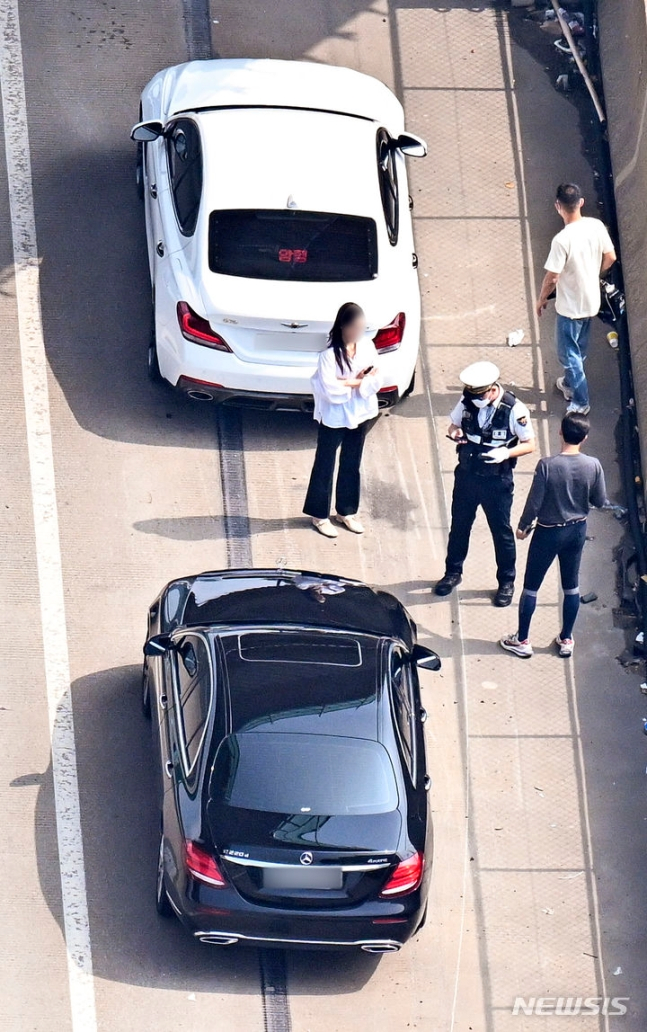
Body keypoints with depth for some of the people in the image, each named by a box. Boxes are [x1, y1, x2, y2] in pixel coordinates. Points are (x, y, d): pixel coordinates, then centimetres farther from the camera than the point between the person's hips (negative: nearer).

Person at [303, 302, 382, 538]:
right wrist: (360, 381, -16)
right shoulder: (330, 354, -22)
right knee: (325, 465, 9)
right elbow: (330, 389, -25)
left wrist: (349, 382, -22)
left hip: (360, 416, 5)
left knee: (352, 465, 18)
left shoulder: (367, 347, -5)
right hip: (333, 418, -5)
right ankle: (319, 514, 21)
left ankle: (346, 511, 33)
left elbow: (376, 381, -7)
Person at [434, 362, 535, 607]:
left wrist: (505, 453, -29)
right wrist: (455, 433, -17)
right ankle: (453, 572, 38)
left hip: (497, 480, -4)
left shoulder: (514, 409, -20)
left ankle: (506, 582, 28)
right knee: (459, 525, 18)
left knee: (501, 531, 11)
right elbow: (454, 425, 8)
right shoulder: (467, 402, -9)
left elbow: (530, 444, -11)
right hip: (466, 474, 4)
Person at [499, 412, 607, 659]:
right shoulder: (593, 466, -15)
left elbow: (534, 502, -18)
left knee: (531, 586, 12)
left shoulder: (547, 465, -25)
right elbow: (601, 501, -4)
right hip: (577, 530, 4)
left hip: (548, 532, -3)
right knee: (571, 586, 20)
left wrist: (523, 527, -1)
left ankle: (522, 641, 21)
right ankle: (566, 639, 30)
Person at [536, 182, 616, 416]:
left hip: (571, 306, -7)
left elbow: (552, 278, -22)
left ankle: (580, 402, 20)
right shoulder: (597, 226, -12)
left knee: (569, 353, 12)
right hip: (591, 300, 7)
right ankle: (570, 383, 48)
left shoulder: (562, 239, -31)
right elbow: (610, 258, 1)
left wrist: (541, 299, -3)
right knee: (579, 348, 28)